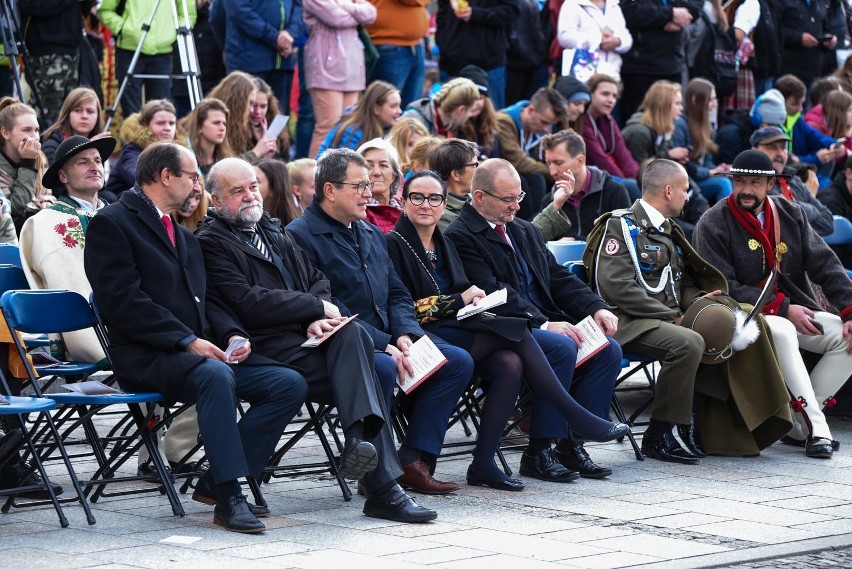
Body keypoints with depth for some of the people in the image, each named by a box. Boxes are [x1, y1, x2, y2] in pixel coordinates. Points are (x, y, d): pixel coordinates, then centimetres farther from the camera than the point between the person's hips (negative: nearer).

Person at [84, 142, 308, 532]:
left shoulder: (184, 236, 26)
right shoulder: (111, 224, -2)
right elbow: (123, 300, -14)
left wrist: (232, 335, 1)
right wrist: (186, 341, -20)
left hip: (200, 350, 9)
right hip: (146, 357, -9)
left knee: (290, 383, -9)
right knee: (215, 375, -38)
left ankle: (217, 482, -9)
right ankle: (229, 498, -35)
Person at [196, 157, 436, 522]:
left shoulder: (273, 232, 25)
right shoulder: (211, 243, -1)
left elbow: (318, 281, 19)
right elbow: (248, 303, -13)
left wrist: (318, 319, -4)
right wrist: (317, 308, -8)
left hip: (307, 338, 6)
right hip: (268, 349, -6)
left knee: (352, 333, -27)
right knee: (361, 376, -23)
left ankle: (359, 439, -33)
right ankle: (382, 487, -28)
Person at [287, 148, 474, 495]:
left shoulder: (371, 234, 21)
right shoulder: (301, 236, -8)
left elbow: (397, 294, 20)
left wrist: (404, 335, -3)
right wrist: (383, 346, -21)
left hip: (387, 339, 8)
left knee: (458, 361, -8)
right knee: (382, 368, -38)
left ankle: (413, 460, -10)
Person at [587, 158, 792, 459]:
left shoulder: (668, 230, 23)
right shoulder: (622, 226, -5)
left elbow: (681, 283, 29)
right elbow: (617, 286, -17)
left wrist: (697, 299, 5)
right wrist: (670, 316, -16)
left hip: (667, 319, 9)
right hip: (630, 323, -8)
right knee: (688, 343, -34)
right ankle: (657, 437, -22)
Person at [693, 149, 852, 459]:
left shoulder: (791, 215, 9)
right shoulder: (713, 224, -7)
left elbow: (825, 265, 3)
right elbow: (724, 288, -14)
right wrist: (784, 310, -20)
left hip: (795, 311, 6)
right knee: (781, 332, -38)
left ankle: (799, 423, -11)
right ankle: (816, 426, -33)